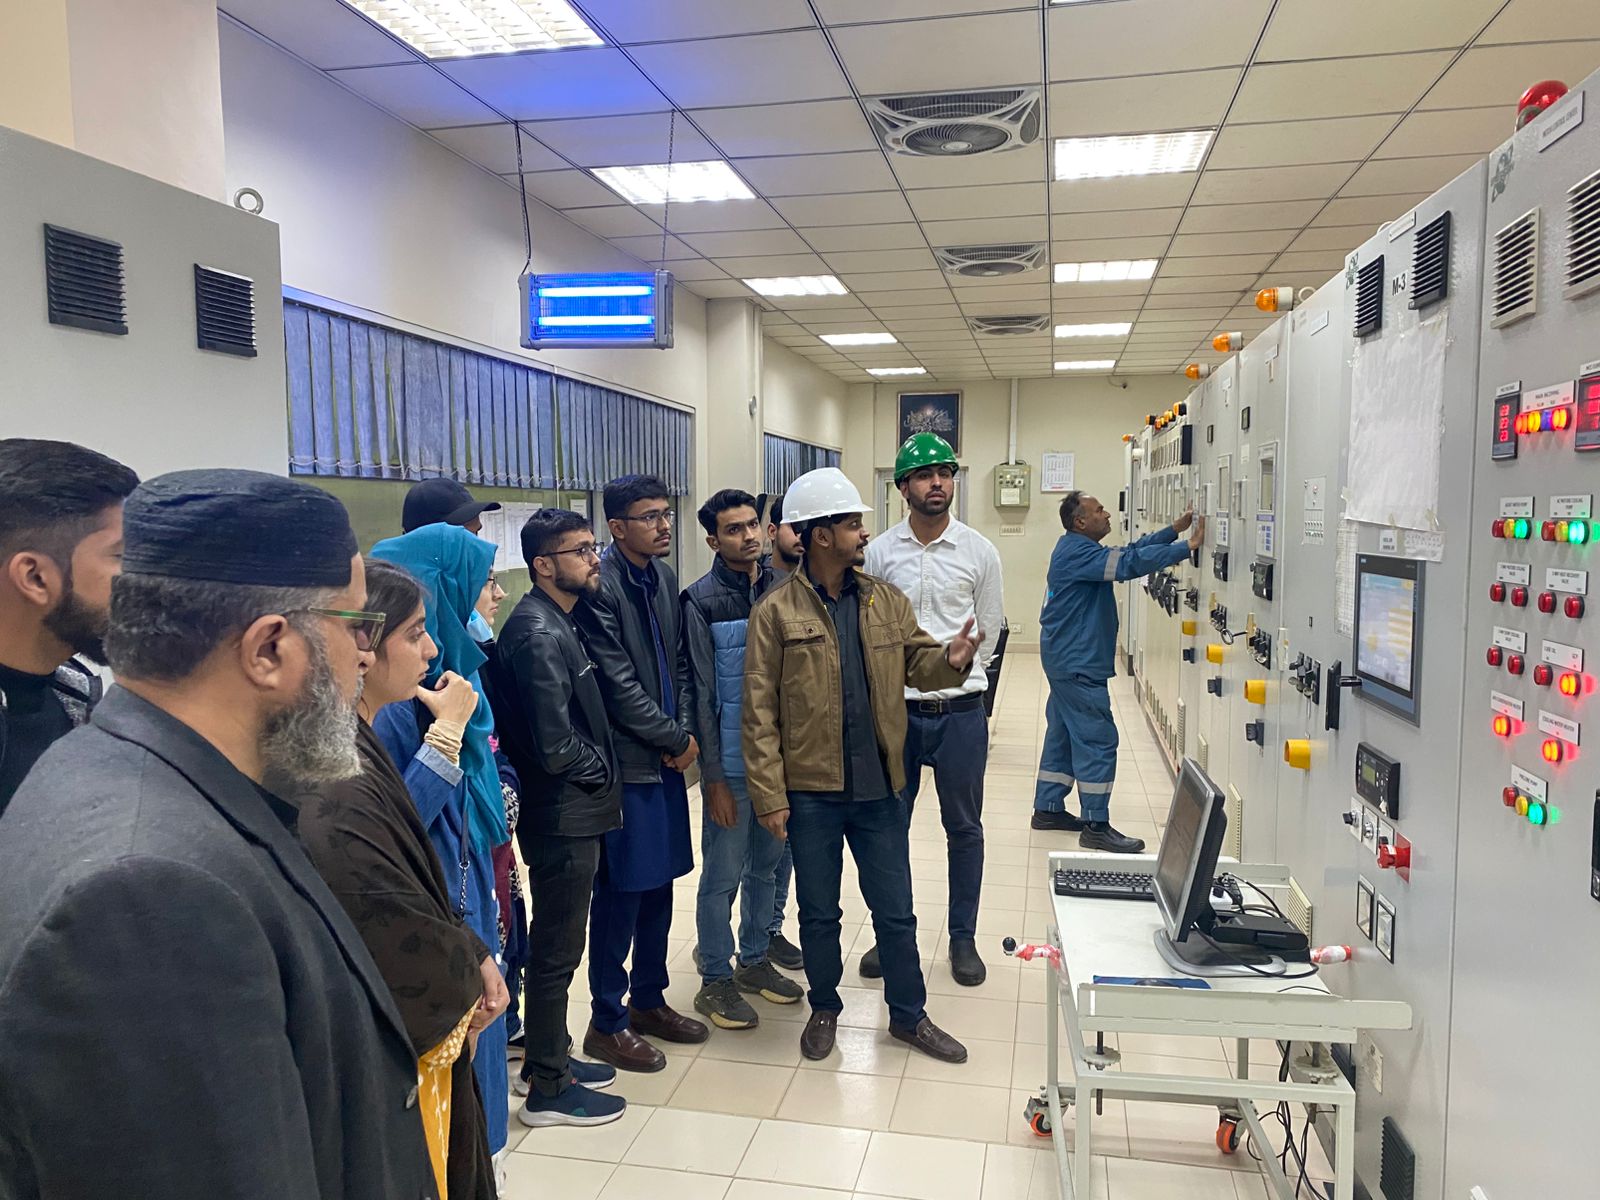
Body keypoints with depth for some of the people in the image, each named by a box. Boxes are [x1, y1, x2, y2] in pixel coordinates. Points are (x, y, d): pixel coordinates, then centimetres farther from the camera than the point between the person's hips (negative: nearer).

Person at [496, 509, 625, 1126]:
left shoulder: (557, 621, 9)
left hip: (571, 811, 10)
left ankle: (552, 1054, 36)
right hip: (562, 816, -9)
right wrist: (602, 769, -8)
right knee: (558, 948, 4)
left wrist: (600, 769, 5)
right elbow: (555, 746, -25)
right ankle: (548, 1088, 19)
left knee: (556, 942, 20)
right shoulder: (539, 635, -21)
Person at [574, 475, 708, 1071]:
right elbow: (618, 686, -17)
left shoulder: (663, 577, 9)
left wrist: (682, 733, 0)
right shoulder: (599, 585, -16)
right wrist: (678, 738, -8)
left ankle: (649, 1000, 32)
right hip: (627, 761, -7)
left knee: (658, 886, 16)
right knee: (621, 892, 3)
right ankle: (607, 1023, 19)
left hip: (666, 756, 7)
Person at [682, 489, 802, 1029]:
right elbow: (701, 693, -10)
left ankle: (753, 960, 34)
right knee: (723, 874, 5)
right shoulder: (702, 600, -9)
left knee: (766, 864, 17)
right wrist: (713, 776, -11)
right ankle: (715, 980, 21)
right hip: (731, 763, -5)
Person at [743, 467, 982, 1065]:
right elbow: (760, 712, -10)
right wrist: (770, 795, -13)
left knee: (895, 911, 15)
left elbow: (916, 663, 10)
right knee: (819, 913, 15)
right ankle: (824, 1009, 37)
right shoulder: (776, 611, -9)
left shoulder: (886, 600, 4)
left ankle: (909, 1014, 35)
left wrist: (950, 659, -14)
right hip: (811, 790, -3)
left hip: (879, 786, 3)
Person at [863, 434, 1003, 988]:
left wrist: (950, 671, 2)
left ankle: (963, 937, 27)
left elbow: (988, 631, 5)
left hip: (960, 709, 0)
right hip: (895, 709, 1)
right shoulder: (878, 553, 0)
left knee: (964, 828, 11)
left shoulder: (979, 551, -1)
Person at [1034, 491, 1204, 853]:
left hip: (1067, 660, 11)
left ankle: (1048, 809, 24)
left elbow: (1129, 550, 16)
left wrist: (1175, 529, 11)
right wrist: (1188, 547, -23)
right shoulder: (1077, 552, -18)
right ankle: (1096, 826, -3)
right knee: (1098, 739, -7)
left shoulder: (1078, 549, 15)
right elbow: (1130, 563, -26)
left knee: (1063, 735, 16)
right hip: (1077, 664, -11)